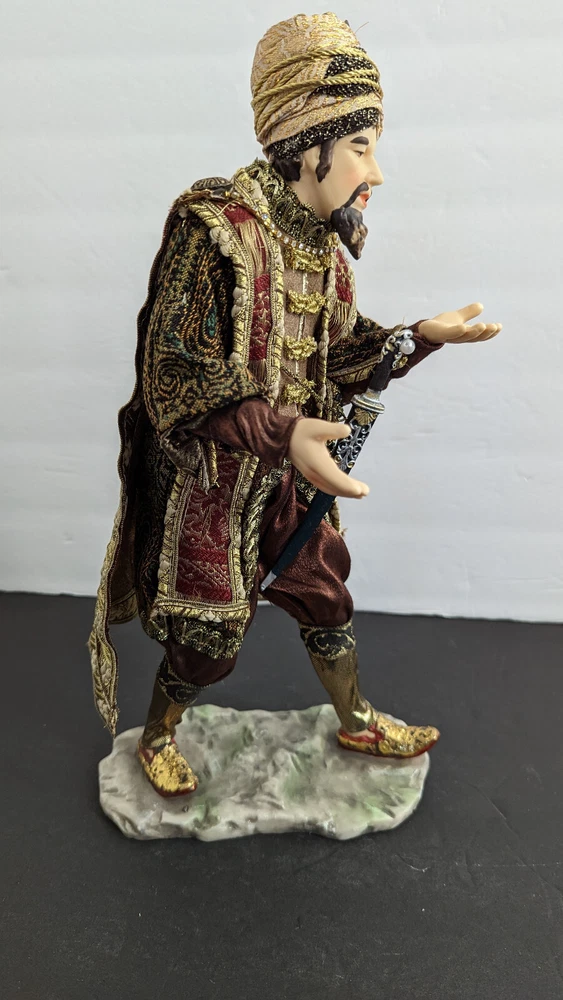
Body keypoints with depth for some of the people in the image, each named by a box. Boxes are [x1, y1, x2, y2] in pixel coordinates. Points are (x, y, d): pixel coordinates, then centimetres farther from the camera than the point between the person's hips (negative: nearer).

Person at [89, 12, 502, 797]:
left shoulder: (322, 242, 2)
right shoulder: (214, 228, -23)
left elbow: (338, 356, 10)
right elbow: (174, 381, -26)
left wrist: (424, 335, -3)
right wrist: (281, 433, -39)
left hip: (287, 482, 7)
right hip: (207, 485, -7)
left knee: (327, 602, 19)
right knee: (206, 642, 9)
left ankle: (356, 723, 45)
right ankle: (157, 740, 40)